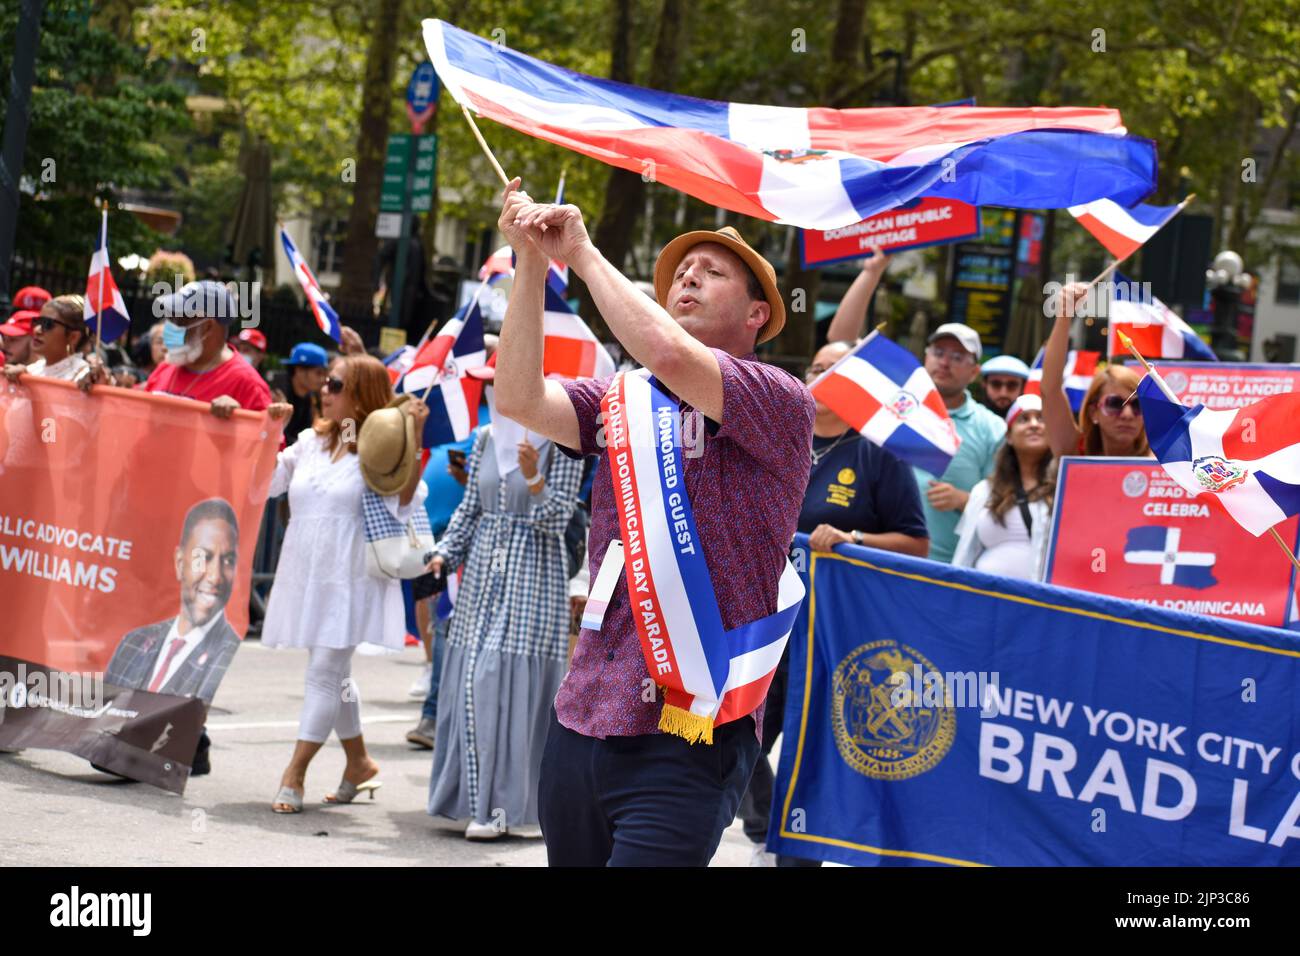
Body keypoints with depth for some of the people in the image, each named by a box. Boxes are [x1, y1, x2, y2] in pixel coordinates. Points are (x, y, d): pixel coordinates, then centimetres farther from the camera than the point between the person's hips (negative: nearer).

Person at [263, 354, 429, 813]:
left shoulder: (379, 449, -7)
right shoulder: (311, 442, 13)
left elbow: (405, 503, -18)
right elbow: (270, 481, 18)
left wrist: (414, 439, -23)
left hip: (349, 580, -7)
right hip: (306, 576, 7)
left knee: (325, 673, -9)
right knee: (334, 675, 16)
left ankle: (295, 774, -6)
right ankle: (358, 762, 30)